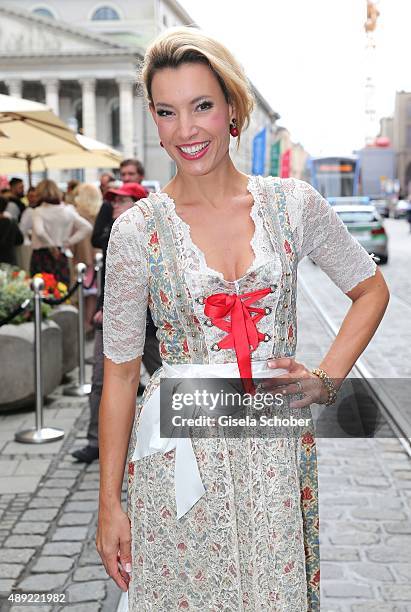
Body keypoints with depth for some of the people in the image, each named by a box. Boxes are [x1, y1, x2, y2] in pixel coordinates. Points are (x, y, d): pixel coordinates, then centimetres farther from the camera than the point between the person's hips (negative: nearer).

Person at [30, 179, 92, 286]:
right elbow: (87, 228, 2)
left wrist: (51, 245, -8)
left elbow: (39, 231, -24)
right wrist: (70, 242, 2)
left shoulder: (38, 211, -7)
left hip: (41, 256, -4)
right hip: (62, 256, 4)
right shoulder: (68, 211, 5)